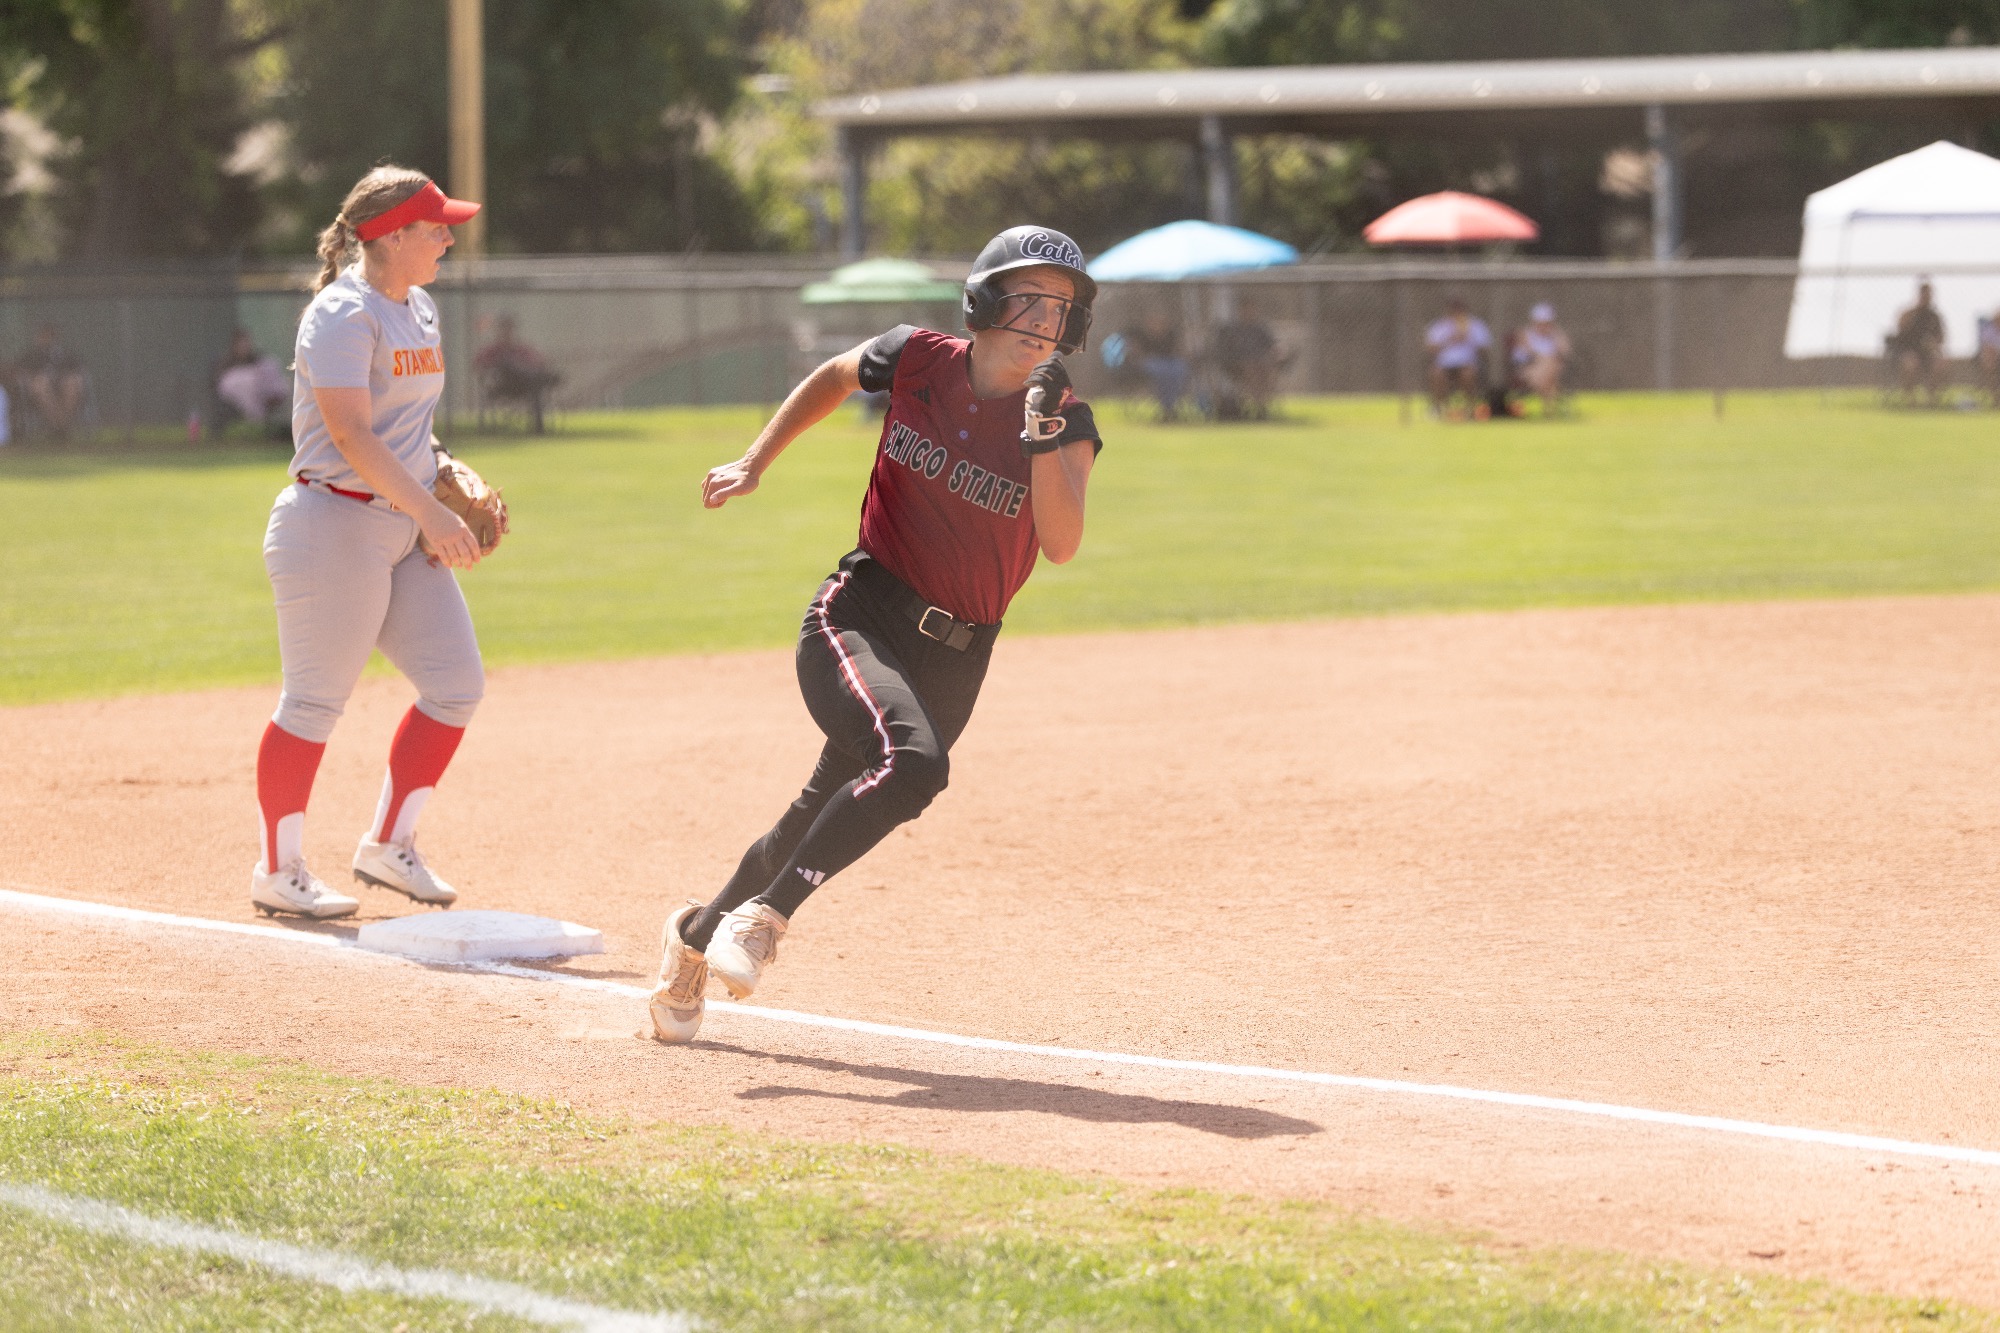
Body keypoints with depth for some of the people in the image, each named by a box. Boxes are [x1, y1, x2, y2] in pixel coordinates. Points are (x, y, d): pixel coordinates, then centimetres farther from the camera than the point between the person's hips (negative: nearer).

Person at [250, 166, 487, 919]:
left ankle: (388, 845, 18)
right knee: (316, 701, -2)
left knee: (456, 685, 5)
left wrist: (442, 484, 9)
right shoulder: (344, 314, -15)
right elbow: (351, 435, -24)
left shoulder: (419, 308, 14)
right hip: (336, 524, -9)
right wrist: (432, 513, -28)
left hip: (402, 529, 9)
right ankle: (278, 872, 9)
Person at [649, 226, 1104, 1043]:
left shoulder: (1066, 424, -5)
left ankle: (697, 937, 32)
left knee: (828, 818, 8)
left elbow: (1061, 544, -19)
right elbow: (833, 378, 18)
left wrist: (1045, 435, -30)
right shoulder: (918, 362, -4)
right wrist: (755, 462, 13)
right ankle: (766, 914, -18)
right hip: (860, 615, -2)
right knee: (911, 760, -31)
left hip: (953, 657, 2)